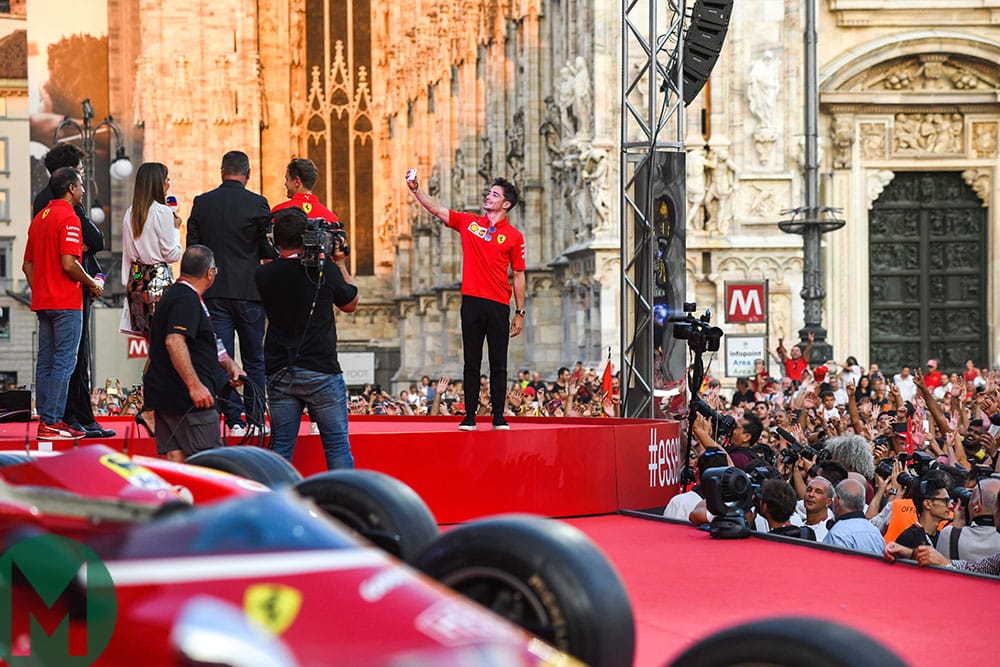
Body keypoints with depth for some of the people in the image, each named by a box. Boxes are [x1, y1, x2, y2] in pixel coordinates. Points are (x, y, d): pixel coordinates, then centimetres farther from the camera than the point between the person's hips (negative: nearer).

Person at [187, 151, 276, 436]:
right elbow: (269, 252, -3)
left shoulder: (201, 203, 4)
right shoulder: (257, 204, -5)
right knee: (254, 359, 9)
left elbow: (192, 248, 7)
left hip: (213, 292, 2)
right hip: (249, 291, -2)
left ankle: (234, 420, -2)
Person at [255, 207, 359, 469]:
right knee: (337, 445, 4)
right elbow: (351, 304, 8)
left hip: (279, 374, 3)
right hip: (321, 372, -3)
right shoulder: (325, 270, -8)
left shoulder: (263, 275, -2)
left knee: (280, 447, 8)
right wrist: (341, 263, 17)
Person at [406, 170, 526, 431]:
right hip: (472, 302, 2)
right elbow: (435, 208, 6)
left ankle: (498, 417, 6)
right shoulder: (468, 222, 10)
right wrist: (415, 188, -9)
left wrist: (520, 313, 3)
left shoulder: (514, 236, 4)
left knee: (498, 365, 2)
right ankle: (470, 416, 6)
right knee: (471, 363, 3)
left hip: (499, 306, -1)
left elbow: (519, 276, 5)